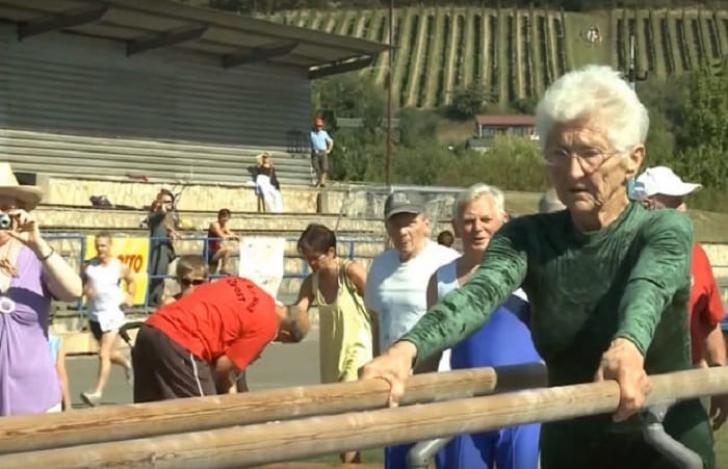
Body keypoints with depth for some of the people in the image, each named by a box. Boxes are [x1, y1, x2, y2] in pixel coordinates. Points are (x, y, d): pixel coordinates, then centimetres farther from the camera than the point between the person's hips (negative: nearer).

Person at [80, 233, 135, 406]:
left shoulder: (120, 267, -5)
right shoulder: (89, 266, -2)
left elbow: (131, 282, 13)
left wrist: (130, 297, -3)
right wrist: (85, 290, -15)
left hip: (112, 315, -4)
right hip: (94, 316, 4)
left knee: (104, 355, -14)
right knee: (110, 353, 20)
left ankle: (97, 393, -13)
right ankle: (127, 364, 52)